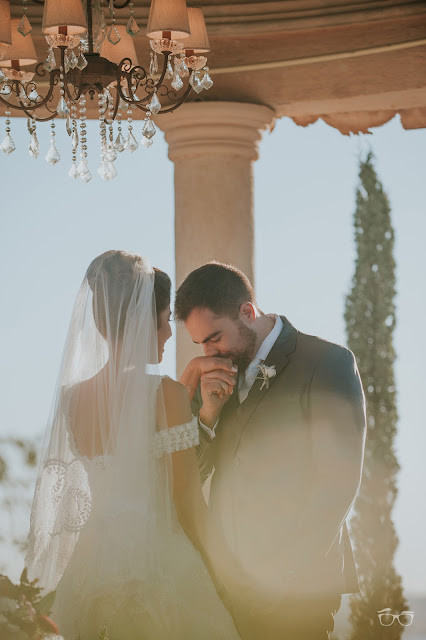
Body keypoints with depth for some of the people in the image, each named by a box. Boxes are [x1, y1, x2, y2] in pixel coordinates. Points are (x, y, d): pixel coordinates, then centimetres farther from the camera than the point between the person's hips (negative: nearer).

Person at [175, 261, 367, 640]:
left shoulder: (328, 363, -4)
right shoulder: (218, 373, 15)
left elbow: (338, 481, -10)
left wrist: (285, 568, -14)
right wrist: (207, 412, -4)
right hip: (228, 579, 5)